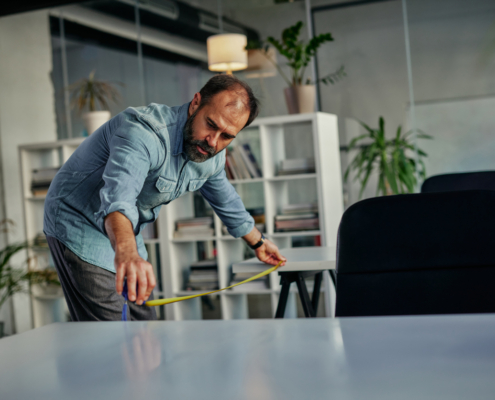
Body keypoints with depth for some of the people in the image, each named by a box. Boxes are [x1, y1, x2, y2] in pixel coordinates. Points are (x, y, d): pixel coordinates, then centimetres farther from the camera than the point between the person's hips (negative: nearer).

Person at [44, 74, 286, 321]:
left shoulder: (212, 157, -4)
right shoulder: (143, 131, -32)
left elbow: (226, 200, 17)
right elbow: (119, 194, -51)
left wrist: (258, 243, 29)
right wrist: (126, 253, -69)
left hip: (126, 235, 8)